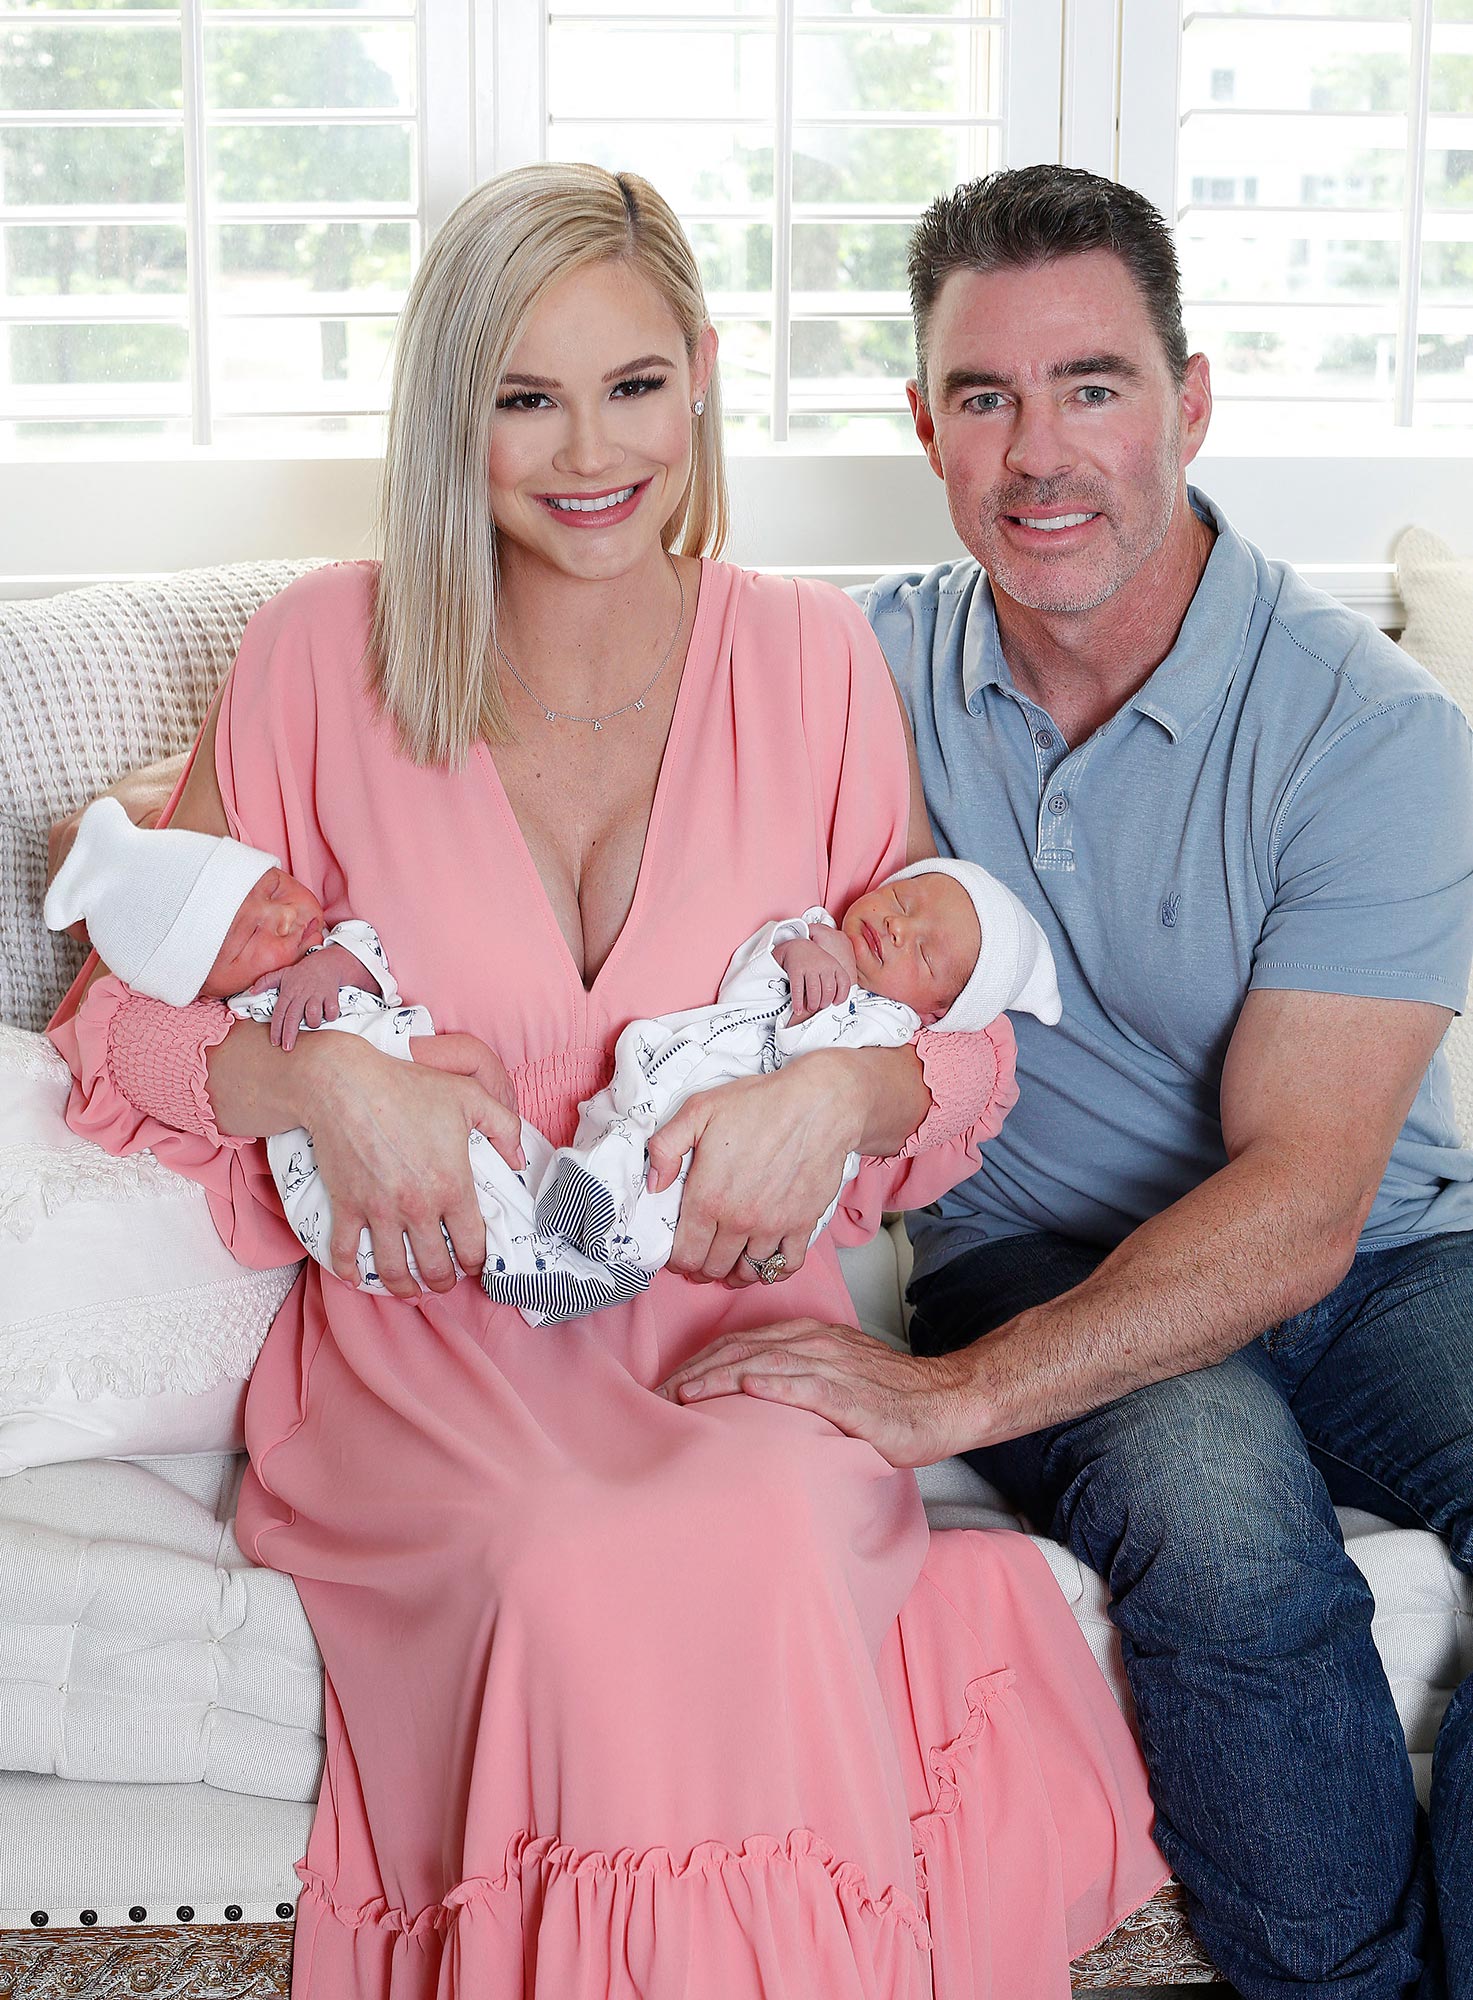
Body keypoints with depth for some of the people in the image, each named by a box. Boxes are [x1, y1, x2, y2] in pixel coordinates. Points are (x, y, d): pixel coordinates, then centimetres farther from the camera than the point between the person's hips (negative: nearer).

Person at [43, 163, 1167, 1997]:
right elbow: (134, 1009, 6)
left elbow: (959, 1024, 11)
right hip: (423, 1318, 0)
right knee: (584, 1571, -32)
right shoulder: (324, 653, 3)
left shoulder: (812, 658, 7)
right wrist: (316, 1076, -14)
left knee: (765, 1533, -32)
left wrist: (851, 1086, -12)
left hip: (732, 1302, 1)